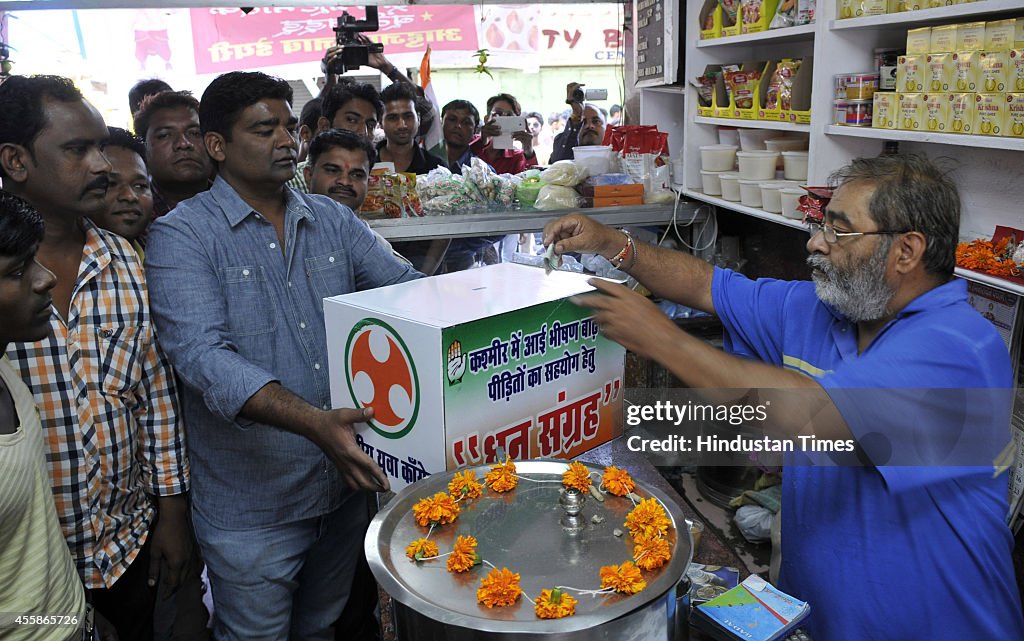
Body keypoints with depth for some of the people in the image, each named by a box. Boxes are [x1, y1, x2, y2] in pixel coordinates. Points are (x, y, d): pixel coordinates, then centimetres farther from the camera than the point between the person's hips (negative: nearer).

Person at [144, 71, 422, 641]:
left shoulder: (332, 220, 6)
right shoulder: (183, 235, -11)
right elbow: (203, 355, -24)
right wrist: (313, 421, -37)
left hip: (345, 482, 5)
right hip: (251, 506, -4)